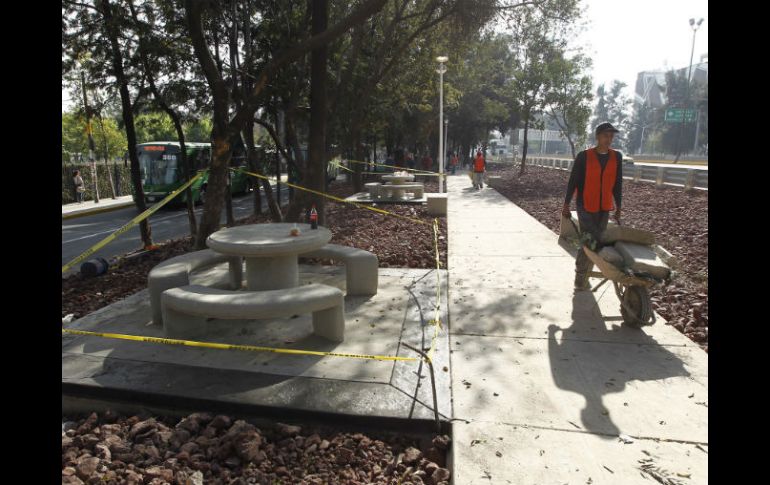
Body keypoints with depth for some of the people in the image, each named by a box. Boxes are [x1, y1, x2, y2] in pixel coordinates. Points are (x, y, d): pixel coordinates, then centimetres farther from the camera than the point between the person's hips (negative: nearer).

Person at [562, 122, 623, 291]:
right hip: (585, 206, -4)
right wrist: (566, 204, -4)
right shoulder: (584, 156, -8)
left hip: (604, 208, 4)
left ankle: (582, 277, 17)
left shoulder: (616, 157, 5)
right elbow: (573, 181, -4)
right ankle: (581, 279, 7)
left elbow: (617, 183, 10)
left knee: (596, 241, 6)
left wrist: (618, 207, 11)